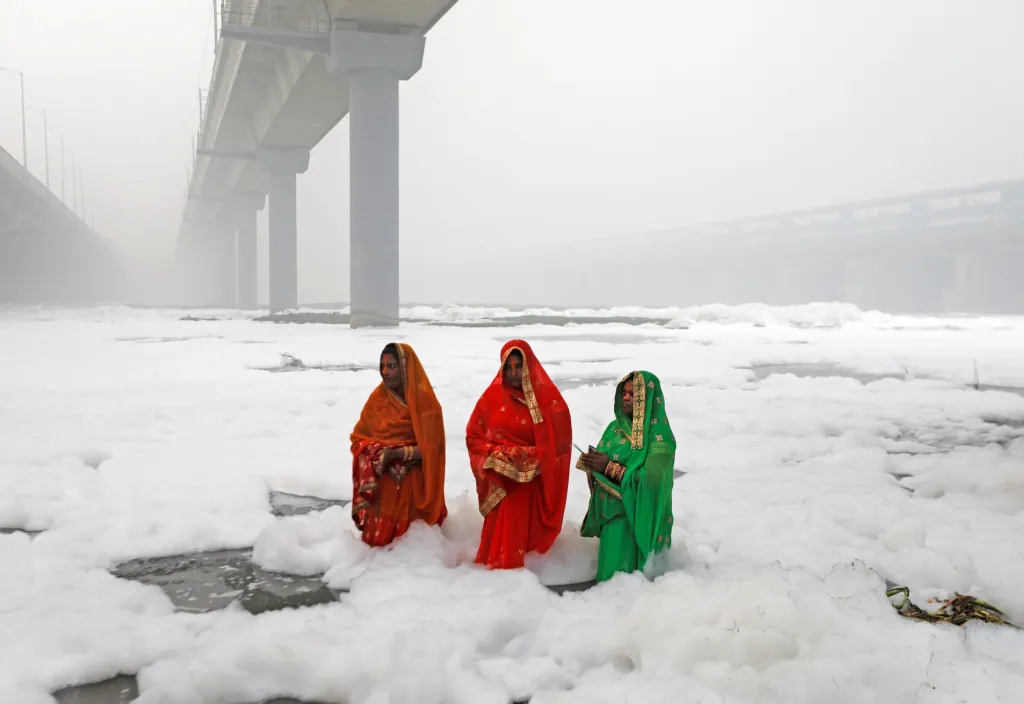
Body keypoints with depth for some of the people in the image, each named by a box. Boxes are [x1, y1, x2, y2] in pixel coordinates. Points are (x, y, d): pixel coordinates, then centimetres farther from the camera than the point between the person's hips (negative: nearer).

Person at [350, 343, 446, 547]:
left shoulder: (424, 400, -9)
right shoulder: (377, 398, 4)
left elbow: (430, 448, -11)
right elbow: (358, 438, 5)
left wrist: (396, 454, -21)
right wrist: (378, 452, -15)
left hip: (412, 485, -3)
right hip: (379, 483, 3)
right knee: (377, 540, 2)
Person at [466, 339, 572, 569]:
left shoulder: (548, 397, -2)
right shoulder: (492, 397, 3)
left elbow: (559, 442, -3)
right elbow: (474, 437, 7)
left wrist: (534, 461, -13)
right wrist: (496, 456, -8)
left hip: (536, 484, -1)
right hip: (501, 483, 1)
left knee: (531, 538, -4)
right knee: (502, 538, 0)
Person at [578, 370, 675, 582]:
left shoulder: (659, 437, -15)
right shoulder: (616, 426, 6)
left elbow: (651, 481, -23)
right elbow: (602, 464, 11)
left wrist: (610, 467, -24)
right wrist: (591, 462, -12)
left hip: (635, 519, -6)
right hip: (609, 513, 7)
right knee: (609, 572, 16)